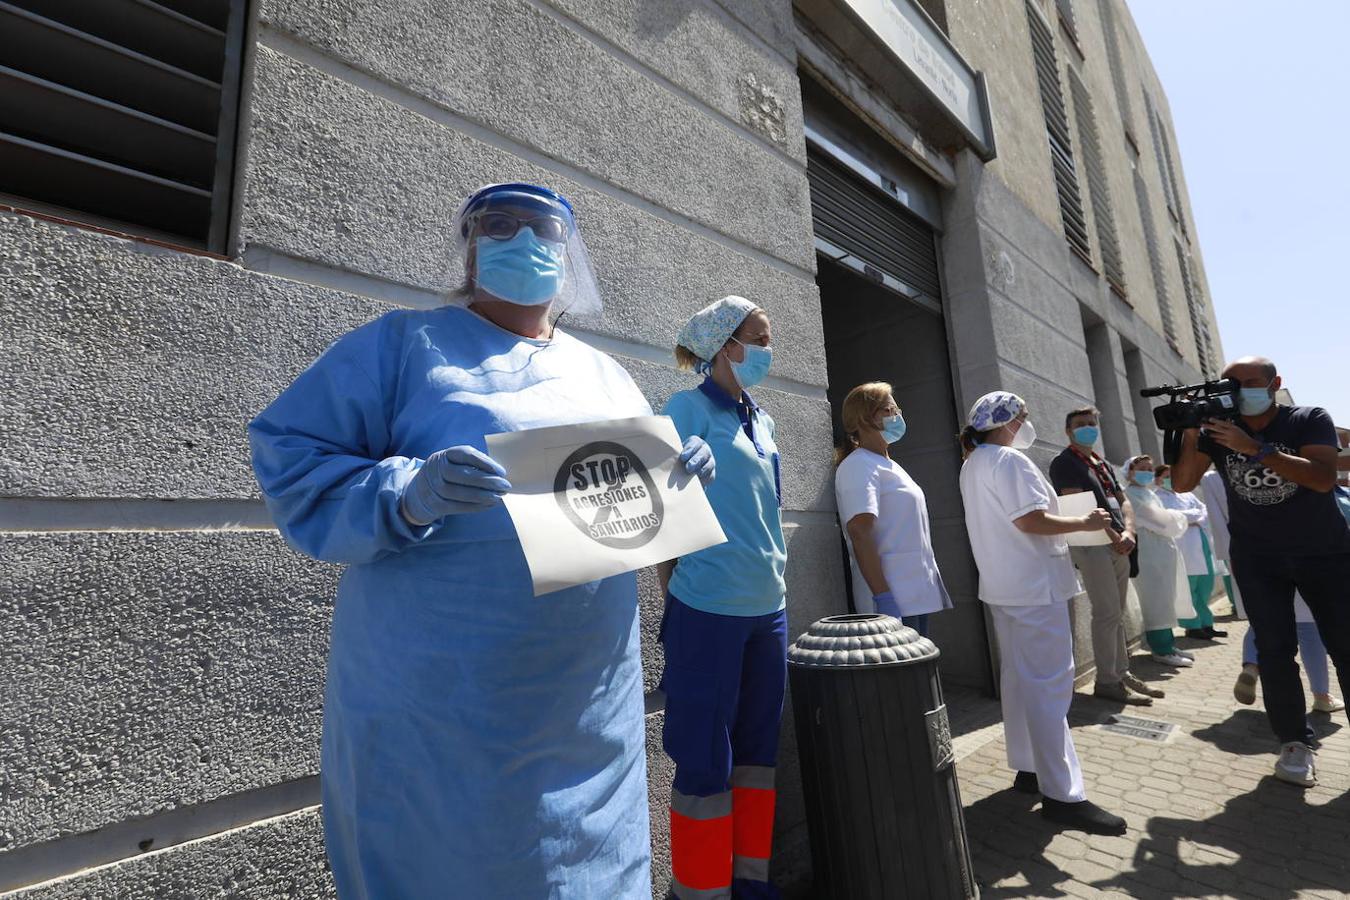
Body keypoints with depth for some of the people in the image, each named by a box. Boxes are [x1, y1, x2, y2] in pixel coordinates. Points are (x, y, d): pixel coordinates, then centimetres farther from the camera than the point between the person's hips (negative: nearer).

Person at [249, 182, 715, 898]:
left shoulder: (606, 375, 13)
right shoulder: (403, 343, -1)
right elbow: (289, 458, -6)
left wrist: (681, 477, -4)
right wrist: (405, 497, -24)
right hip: (433, 699, -4)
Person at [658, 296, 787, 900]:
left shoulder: (761, 419, 14)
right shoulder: (690, 408, -7)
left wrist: (777, 587, 17)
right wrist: (676, 595, -6)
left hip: (768, 607, 8)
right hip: (709, 610, -7)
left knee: (759, 747, 17)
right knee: (706, 757, 4)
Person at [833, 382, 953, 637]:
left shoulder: (889, 465, 17)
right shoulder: (858, 466, -11)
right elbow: (859, 534, -21)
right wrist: (883, 598, -26)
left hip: (917, 595, 9)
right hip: (895, 600, -9)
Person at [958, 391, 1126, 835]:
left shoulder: (972, 465, 15)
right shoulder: (1009, 460, -15)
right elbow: (1030, 520, -22)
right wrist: (1086, 523, -9)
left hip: (1003, 586, 10)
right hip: (1034, 586, -10)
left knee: (1018, 678, 15)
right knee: (1049, 685, -7)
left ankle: (1027, 768, 26)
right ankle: (1062, 795, -4)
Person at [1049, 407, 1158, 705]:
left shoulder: (1103, 464, 21)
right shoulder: (1064, 463, -5)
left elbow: (1123, 501, 14)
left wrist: (1128, 532, -4)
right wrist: (1114, 537, -13)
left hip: (1117, 546, 8)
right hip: (1091, 545, -8)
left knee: (1117, 614, 13)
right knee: (1108, 613, -8)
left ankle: (1122, 673, 22)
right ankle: (1107, 681, 0)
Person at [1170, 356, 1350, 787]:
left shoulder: (1309, 420, -9)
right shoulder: (1217, 431, -4)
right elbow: (1182, 484, -12)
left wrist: (1253, 447, -32)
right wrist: (1190, 434, -23)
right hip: (1257, 559, 1)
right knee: (1275, 648, -2)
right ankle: (1296, 743, 7)